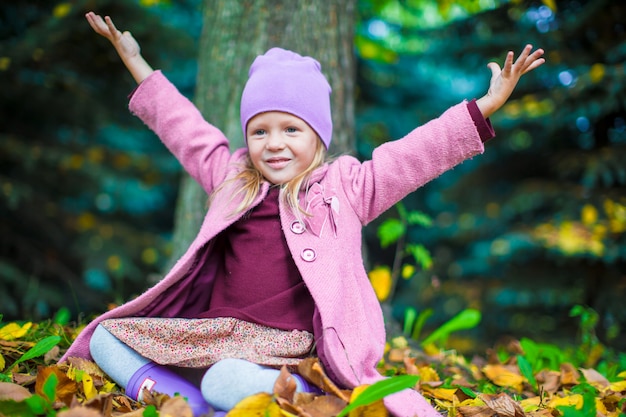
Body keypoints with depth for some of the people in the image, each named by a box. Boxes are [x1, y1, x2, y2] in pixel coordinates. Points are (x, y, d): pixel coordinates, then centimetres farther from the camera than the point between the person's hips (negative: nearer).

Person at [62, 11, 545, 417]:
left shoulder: (346, 185, 7)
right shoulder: (232, 179, 17)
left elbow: (419, 152, 2)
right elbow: (183, 126, 24)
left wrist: (487, 105, -4)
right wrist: (135, 61, 29)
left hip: (285, 355, -6)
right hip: (214, 335, 7)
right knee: (106, 336, -7)